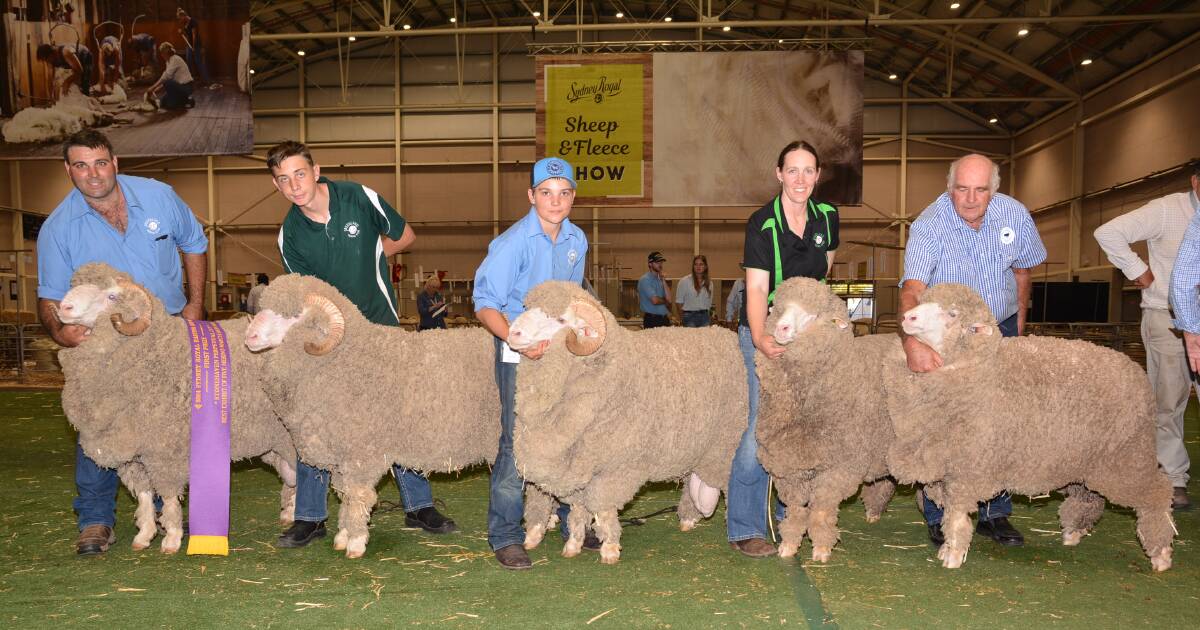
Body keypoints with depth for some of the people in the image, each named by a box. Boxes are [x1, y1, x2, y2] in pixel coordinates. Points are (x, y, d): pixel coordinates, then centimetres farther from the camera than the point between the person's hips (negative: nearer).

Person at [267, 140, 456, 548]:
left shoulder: (359, 198, -12)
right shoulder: (290, 235, -8)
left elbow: (404, 236, 2)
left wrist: (365, 256, 0)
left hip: (381, 326, -1)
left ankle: (419, 506, 18)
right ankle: (309, 517, 10)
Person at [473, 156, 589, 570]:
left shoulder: (577, 240, 4)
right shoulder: (512, 243, -16)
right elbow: (485, 304, -18)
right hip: (518, 353, -6)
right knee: (518, 442, -6)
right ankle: (505, 537, 6)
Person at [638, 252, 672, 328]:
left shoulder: (660, 280, 14)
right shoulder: (645, 280, -8)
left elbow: (669, 299, 2)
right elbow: (655, 300, -17)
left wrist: (663, 280, -2)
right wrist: (664, 300, 4)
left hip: (664, 319, 7)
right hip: (652, 320, -7)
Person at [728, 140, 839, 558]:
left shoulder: (828, 217, 1)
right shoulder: (762, 223, -15)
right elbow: (757, 288, -22)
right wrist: (760, 338, -36)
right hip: (764, 336, -5)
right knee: (758, 430, -11)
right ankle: (744, 529, -3)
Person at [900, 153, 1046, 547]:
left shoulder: (1015, 215, -9)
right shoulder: (929, 225, -23)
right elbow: (912, 289, -38)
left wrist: (1019, 323, 16)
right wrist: (913, 341, -55)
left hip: (999, 327, 4)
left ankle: (995, 514, 19)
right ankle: (939, 518, 9)